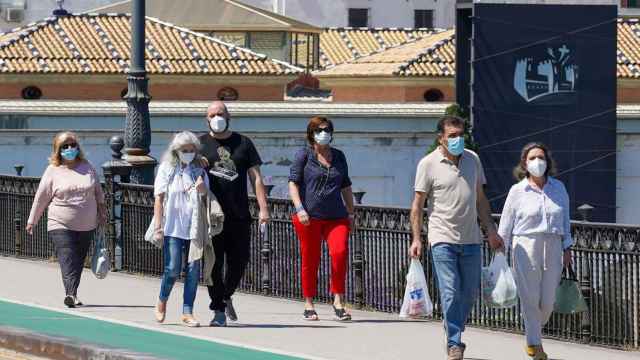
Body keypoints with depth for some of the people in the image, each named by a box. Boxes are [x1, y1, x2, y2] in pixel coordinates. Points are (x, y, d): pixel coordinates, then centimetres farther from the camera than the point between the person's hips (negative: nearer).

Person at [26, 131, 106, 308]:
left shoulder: (87, 168, 9)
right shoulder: (53, 171, 1)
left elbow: (98, 193, 19)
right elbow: (41, 198, 5)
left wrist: (102, 213, 20)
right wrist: (32, 221, 8)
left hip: (86, 226, 3)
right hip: (61, 226, -3)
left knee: (78, 262, 7)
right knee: (67, 260, -17)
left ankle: (72, 295, 17)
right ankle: (71, 294, -30)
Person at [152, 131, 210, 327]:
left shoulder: (199, 171, 11)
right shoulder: (167, 169, 3)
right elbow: (159, 200, 1)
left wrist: (202, 190, -9)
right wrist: (158, 228, -5)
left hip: (194, 228, 3)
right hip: (173, 228, -3)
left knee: (194, 269, -2)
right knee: (173, 269, -8)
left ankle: (187, 312, 3)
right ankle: (162, 302, 19)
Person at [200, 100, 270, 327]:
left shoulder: (243, 143, 11)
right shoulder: (200, 144, 7)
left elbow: (256, 177, 9)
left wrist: (263, 208, 0)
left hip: (239, 215, 2)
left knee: (239, 261, 4)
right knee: (214, 264, -3)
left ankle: (226, 296, 30)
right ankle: (219, 311, 3)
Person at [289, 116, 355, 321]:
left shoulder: (338, 157, 16)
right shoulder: (304, 155, 3)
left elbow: (346, 187, 23)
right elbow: (293, 183, -3)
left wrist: (351, 213, 20)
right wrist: (299, 208, -15)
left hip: (336, 217, 3)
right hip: (309, 217, -3)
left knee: (340, 252, -19)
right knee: (310, 261, 2)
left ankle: (338, 300, -13)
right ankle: (309, 305, 15)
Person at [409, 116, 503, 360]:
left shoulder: (472, 160, 10)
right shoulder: (428, 164, -4)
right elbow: (418, 204, -2)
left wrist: (491, 231, 13)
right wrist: (416, 239, -9)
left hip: (471, 239, 5)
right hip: (443, 239, -5)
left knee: (470, 293, 9)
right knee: (450, 293, -9)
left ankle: (453, 329, 29)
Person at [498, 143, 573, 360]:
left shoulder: (558, 188, 8)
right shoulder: (517, 191, 0)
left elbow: (565, 220, 13)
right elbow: (505, 226, 4)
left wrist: (567, 249, 10)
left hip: (553, 248, 2)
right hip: (526, 247, -2)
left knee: (548, 300, 3)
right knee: (530, 298, -3)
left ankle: (534, 331, 29)